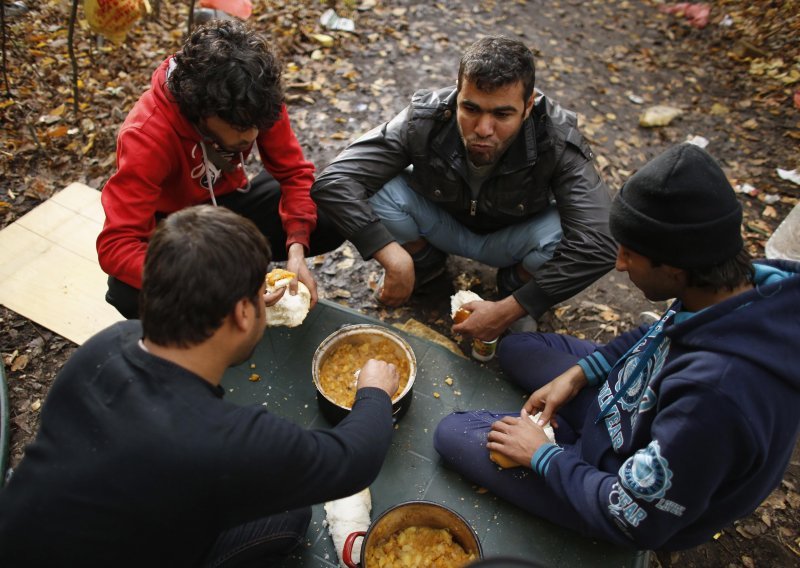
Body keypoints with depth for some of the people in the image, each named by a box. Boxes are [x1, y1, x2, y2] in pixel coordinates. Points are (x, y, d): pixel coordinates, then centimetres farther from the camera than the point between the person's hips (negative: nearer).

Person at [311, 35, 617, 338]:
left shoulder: (557, 142, -33)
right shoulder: (424, 121, -30)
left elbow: (597, 245, -39)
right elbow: (333, 182, -34)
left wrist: (506, 311, -38)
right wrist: (394, 259, -44)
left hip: (510, 238, 0)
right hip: (442, 222, 1)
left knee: (561, 240, -34)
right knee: (380, 193, -28)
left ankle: (514, 285, 3)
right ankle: (425, 262, 5)